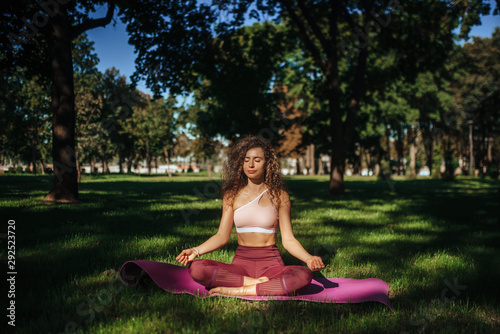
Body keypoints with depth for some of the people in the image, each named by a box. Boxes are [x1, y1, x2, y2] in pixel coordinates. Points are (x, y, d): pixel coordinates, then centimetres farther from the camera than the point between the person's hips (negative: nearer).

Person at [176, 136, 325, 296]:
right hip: (241, 261, 1)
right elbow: (222, 236, 6)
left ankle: (238, 291, -27)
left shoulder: (279, 196, 5)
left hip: (271, 262, -1)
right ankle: (259, 283, -21)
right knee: (196, 268, -28)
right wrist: (196, 250, -10)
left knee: (304, 276, -35)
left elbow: (288, 239, 2)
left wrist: (308, 258, -17)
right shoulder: (232, 195, 9)